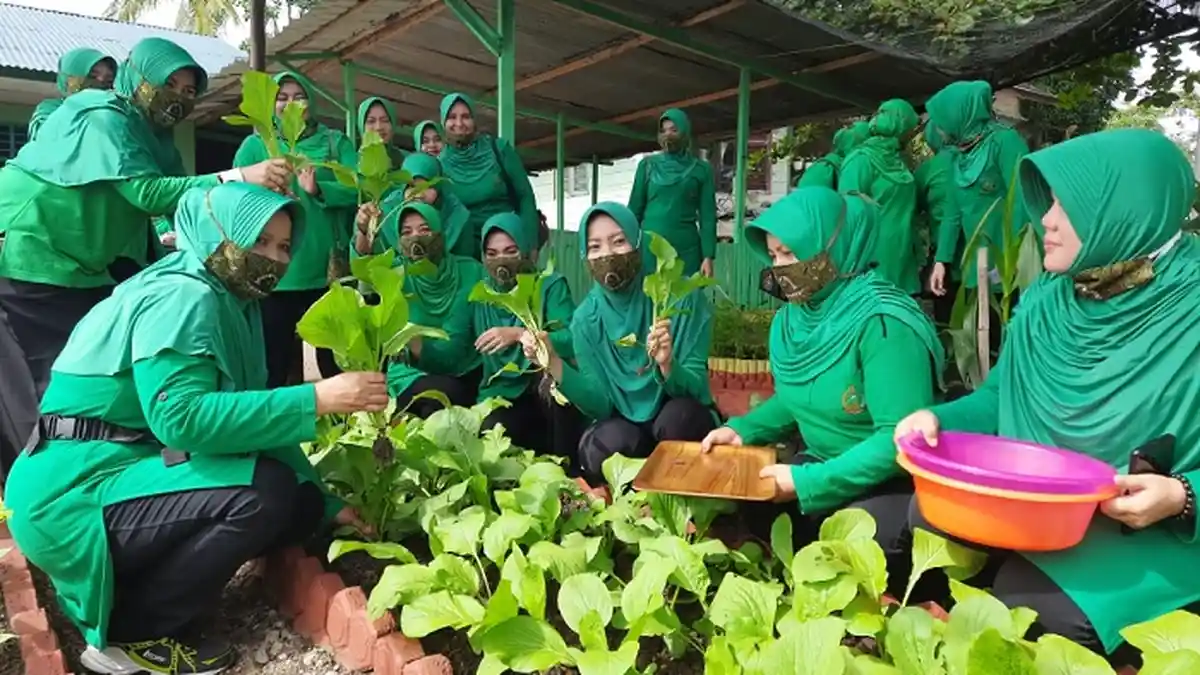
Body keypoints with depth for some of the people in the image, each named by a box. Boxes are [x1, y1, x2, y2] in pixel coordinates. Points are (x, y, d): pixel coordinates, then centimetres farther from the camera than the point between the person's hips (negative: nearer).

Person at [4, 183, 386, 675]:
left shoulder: (228, 302, 10)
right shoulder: (183, 296, -18)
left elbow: (245, 415, 7)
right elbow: (179, 417, -31)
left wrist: (324, 502, 1)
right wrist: (316, 399, -32)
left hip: (127, 473, 9)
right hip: (76, 491, -9)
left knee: (299, 503, 1)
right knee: (264, 492, -26)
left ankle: (132, 593, 10)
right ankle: (129, 635, -6)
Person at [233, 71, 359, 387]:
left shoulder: (336, 141, 10)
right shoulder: (255, 145, 9)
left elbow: (359, 188, -6)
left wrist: (318, 189, -21)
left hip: (329, 271, 1)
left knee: (336, 362, 12)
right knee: (274, 364, 8)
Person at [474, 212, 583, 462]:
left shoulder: (551, 286, -2)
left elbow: (573, 340, -20)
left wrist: (518, 334, -28)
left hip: (547, 393, -1)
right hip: (502, 396, 1)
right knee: (490, 431, -30)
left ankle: (569, 462, -18)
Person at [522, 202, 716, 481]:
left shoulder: (684, 297, -16)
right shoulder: (586, 317, -7)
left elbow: (695, 389, -15)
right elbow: (602, 406, -11)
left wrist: (667, 366, -37)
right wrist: (554, 363, -25)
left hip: (682, 420, 0)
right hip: (626, 424, 1)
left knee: (678, 415, -33)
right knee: (607, 445, -32)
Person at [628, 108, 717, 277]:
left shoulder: (701, 169, 5)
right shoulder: (647, 165, 8)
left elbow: (708, 216, 2)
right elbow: (635, 209, 8)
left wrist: (708, 257, -7)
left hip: (686, 251, -1)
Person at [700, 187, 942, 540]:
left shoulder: (882, 322, -22)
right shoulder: (790, 319, 2)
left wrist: (809, 481, -27)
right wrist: (741, 429, 0)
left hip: (890, 484, -6)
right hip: (822, 467, 7)